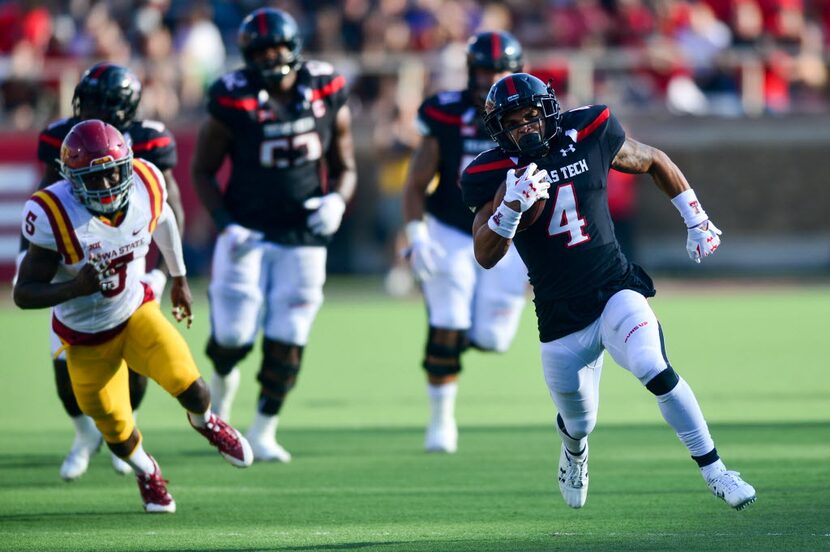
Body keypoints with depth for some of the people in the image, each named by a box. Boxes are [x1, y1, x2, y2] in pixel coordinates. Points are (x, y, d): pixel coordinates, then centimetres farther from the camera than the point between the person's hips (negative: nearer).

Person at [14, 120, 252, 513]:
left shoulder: (145, 187, -18)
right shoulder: (56, 218, -30)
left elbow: (163, 220, 9)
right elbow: (24, 294, -26)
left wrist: (179, 279, 20)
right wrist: (75, 288, -44)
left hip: (136, 310, 2)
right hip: (87, 337, -2)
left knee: (189, 387, -16)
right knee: (116, 429, 7)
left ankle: (205, 422, 24)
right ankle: (145, 471, 45)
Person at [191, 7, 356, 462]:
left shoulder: (326, 93, -3)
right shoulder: (233, 100, -10)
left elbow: (345, 167, 8)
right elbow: (202, 171, -1)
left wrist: (336, 200, -14)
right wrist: (225, 225, -13)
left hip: (303, 237, 2)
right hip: (248, 232, -2)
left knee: (285, 344, 1)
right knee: (233, 335, -6)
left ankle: (263, 432, 19)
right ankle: (223, 378, 32)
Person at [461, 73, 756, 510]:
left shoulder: (589, 136, -5)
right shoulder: (495, 175, -8)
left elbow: (654, 162, 13)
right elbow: (485, 257, -17)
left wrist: (697, 222, 14)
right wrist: (512, 205, -34)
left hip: (615, 289, -1)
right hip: (561, 315, 1)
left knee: (655, 371, -27)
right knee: (579, 423, 12)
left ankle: (715, 472, -17)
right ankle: (574, 449, 52)